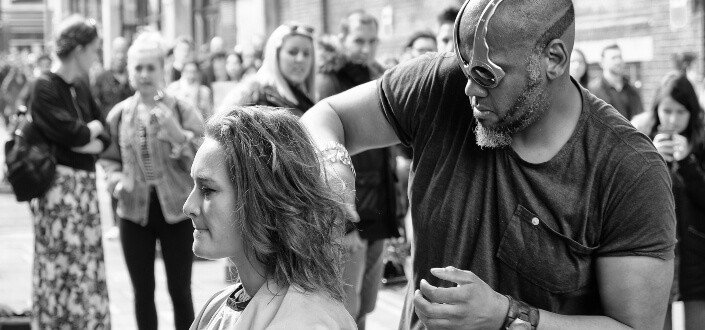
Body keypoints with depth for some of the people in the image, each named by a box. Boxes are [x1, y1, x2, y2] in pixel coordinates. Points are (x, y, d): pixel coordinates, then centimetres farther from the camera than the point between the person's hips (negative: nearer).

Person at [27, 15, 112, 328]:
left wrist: (89, 140, -9)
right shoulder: (45, 88, -11)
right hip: (58, 185, -7)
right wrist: (94, 126, 0)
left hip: (85, 184, 7)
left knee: (89, 269, 11)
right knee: (63, 271, -2)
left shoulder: (80, 87, 12)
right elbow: (73, 133, -19)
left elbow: (105, 137, 11)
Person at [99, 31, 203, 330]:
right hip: (134, 212, 2)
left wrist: (177, 134, -22)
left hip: (176, 210, -2)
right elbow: (109, 158, 15)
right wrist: (116, 178, -5)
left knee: (180, 290, 4)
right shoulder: (119, 114, 3)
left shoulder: (183, 111, -4)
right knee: (142, 292, 9)